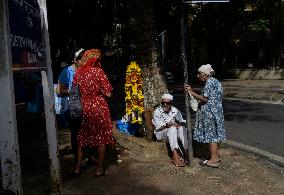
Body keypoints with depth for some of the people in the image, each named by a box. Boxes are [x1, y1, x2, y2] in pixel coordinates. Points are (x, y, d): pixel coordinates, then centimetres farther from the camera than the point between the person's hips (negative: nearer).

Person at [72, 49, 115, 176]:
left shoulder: (79, 72, 1)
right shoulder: (98, 71, -11)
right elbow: (108, 94, -12)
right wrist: (98, 91, 6)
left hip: (84, 107, 4)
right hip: (98, 107, -4)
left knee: (82, 137, 16)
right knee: (101, 137, 9)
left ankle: (77, 167, 19)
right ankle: (99, 169, 14)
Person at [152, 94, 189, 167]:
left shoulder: (175, 111, 4)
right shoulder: (157, 111, -6)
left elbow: (183, 123, 2)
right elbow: (158, 127, -12)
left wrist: (179, 124, -22)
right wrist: (167, 125, -30)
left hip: (173, 133, 3)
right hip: (161, 134, -3)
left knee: (182, 128, -27)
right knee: (172, 128, -34)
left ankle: (186, 152, -35)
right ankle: (175, 155, -48)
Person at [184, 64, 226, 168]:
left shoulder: (209, 83, -16)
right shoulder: (214, 81, 15)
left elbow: (204, 99, -21)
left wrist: (191, 92, -16)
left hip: (210, 112, -10)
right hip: (215, 111, 10)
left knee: (211, 135, -3)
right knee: (213, 135, 16)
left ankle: (213, 160, 5)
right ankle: (215, 157, 25)